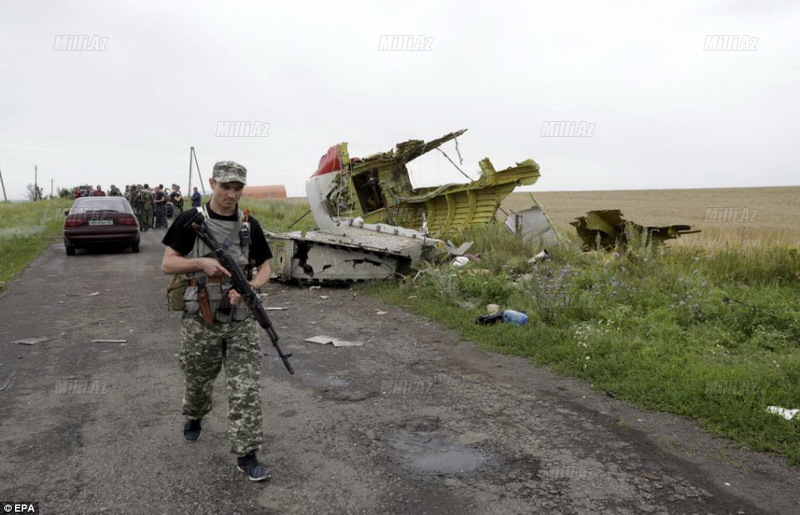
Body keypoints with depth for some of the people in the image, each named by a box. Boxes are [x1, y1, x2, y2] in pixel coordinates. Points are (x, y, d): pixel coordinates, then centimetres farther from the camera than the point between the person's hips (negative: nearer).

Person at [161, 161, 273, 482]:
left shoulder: (250, 225, 4)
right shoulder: (191, 221, -4)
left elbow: (264, 268, 6)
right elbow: (167, 264, -4)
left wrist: (248, 288, -14)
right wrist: (201, 263, -21)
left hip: (241, 320, 1)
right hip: (201, 320, -1)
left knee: (246, 389, -2)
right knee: (197, 381, 18)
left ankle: (246, 455, 6)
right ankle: (194, 418, 50)